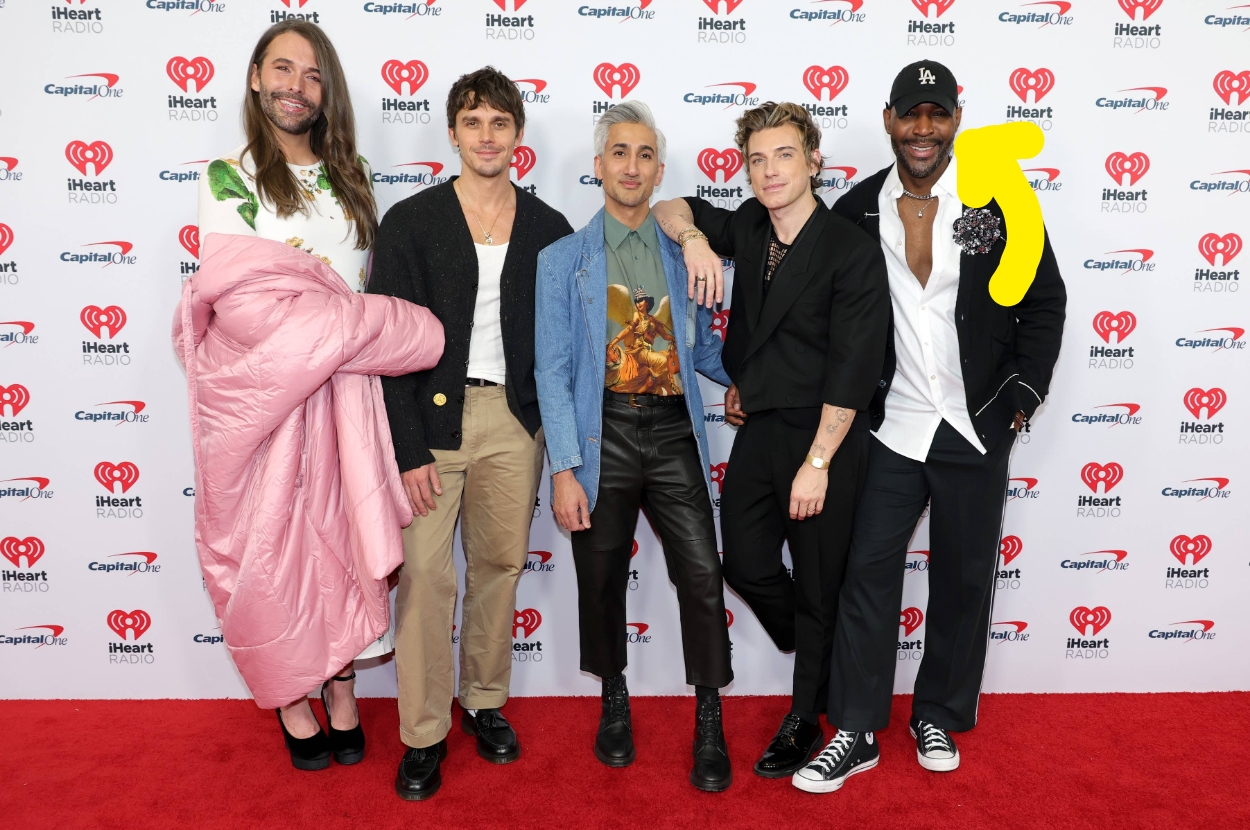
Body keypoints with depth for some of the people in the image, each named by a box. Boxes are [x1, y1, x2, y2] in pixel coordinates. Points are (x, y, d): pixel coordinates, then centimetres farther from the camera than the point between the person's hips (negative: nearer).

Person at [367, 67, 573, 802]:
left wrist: (556, 440, 5)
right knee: (425, 573, -3)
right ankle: (424, 733, 13)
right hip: (429, 417, -2)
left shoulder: (549, 230, 6)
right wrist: (409, 449, -11)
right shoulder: (411, 222, -1)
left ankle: (486, 701, 30)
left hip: (513, 421, 2)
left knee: (501, 566, 10)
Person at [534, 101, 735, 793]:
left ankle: (709, 719, 14)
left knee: (702, 574, -5)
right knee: (602, 580, 10)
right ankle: (614, 699, 35)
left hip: (673, 432, 1)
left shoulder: (683, 255, 11)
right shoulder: (562, 260, 4)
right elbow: (552, 370, -1)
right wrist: (565, 469, -8)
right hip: (602, 433, -1)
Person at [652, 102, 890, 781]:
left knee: (818, 585, 8)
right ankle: (816, 659, 40)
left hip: (824, 437, -6)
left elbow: (852, 369, -17)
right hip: (757, 427, 6)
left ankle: (805, 720, 28)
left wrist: (817, 463, -18)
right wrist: (693, 237, -9)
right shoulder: (750, 228, 5)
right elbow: (672, 207, 15)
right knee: (746, 563, 12)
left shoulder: (852, 251, -14)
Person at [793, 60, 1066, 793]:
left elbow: (1045, 301, 3)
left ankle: (939, 718, 31)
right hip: (890, 428, 1)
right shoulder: (858, 209, -1)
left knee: (964, 581, 11)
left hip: (977, 430, 0)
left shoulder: (999, 201, -4)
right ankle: (856, 733, 16)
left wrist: (1023, 396, -2)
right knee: (868, 576, 2)